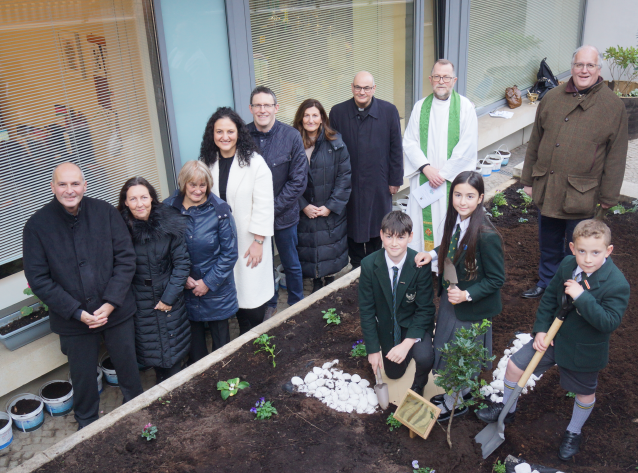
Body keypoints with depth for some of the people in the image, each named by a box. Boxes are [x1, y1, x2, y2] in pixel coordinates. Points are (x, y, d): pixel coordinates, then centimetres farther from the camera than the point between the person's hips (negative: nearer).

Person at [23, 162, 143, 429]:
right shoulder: (37, 226, -10)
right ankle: (87, 424, 43)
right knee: (83, 376, 16)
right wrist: (77, 312, -16)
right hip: (73, 319, 0)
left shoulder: (105, 212, -9)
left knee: (128, 366, 18)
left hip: (117, 312, 1)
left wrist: (111, 303, -15)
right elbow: (38, 279, -9)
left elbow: (126, 258, -7)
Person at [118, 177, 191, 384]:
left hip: (170, 300, -1)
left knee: (173, 352, 11)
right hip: (140, 303, 1)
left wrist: (169, 297, -11)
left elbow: (182, 263, -10)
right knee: (152, 351, 16)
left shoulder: (169, 223, -13)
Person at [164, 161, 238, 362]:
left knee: (221, 342, 12)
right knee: (194, 344, 15)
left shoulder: (219, 210, -11)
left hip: (216, 290, -1)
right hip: (185, 290, 1)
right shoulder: (168, 208, -7)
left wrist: (208, 282, -11)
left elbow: (229, 252, -9)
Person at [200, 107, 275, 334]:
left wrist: (258, 241, -13)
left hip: (249, 242, -3)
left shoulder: (254, 163, -9)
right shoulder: (207, 164, 4)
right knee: (234, 294, 9)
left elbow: (263, 206, -10)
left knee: (252, 293, 0)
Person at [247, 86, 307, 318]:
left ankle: (296, 306, 37)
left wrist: (274, 208, -14)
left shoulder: (291, 136, -11)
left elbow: (298, 180, -9)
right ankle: (269, 305, 39)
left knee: (291, 264, 16)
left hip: (284, 214, -1)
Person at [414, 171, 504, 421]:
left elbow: (496, 279, -20)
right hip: (450, 298, 7)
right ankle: (461, 390, 49)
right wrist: (433, 254, -6)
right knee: (445, 347, 24)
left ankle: (455, 403, 38)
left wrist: (467, 295, -26)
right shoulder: (455, 220, -9)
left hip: (472, 307, -7)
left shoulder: (487, 236, -30)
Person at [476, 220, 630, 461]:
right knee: (515, 365, 4)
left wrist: (582, 297, -38)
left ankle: (573, 433, 48)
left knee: (584, 393, 18)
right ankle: (507, 409, 30)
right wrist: (541, 329, -5)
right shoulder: (567, 265, -11)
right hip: (554, 336, 4)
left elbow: (609, 322, -33)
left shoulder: (617, 284, -26)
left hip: (585, 351, -4)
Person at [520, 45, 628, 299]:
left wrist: (608, 196, -4)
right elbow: (535, 142, 10)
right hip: (547, 189, 3)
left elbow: (616, 157, -4)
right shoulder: (552, 98, 4)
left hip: (581, 194, -3)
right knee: (549, 244, 18)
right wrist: (528, 179, 10)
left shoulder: (613, 106, -5)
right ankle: (546, 283, 38)